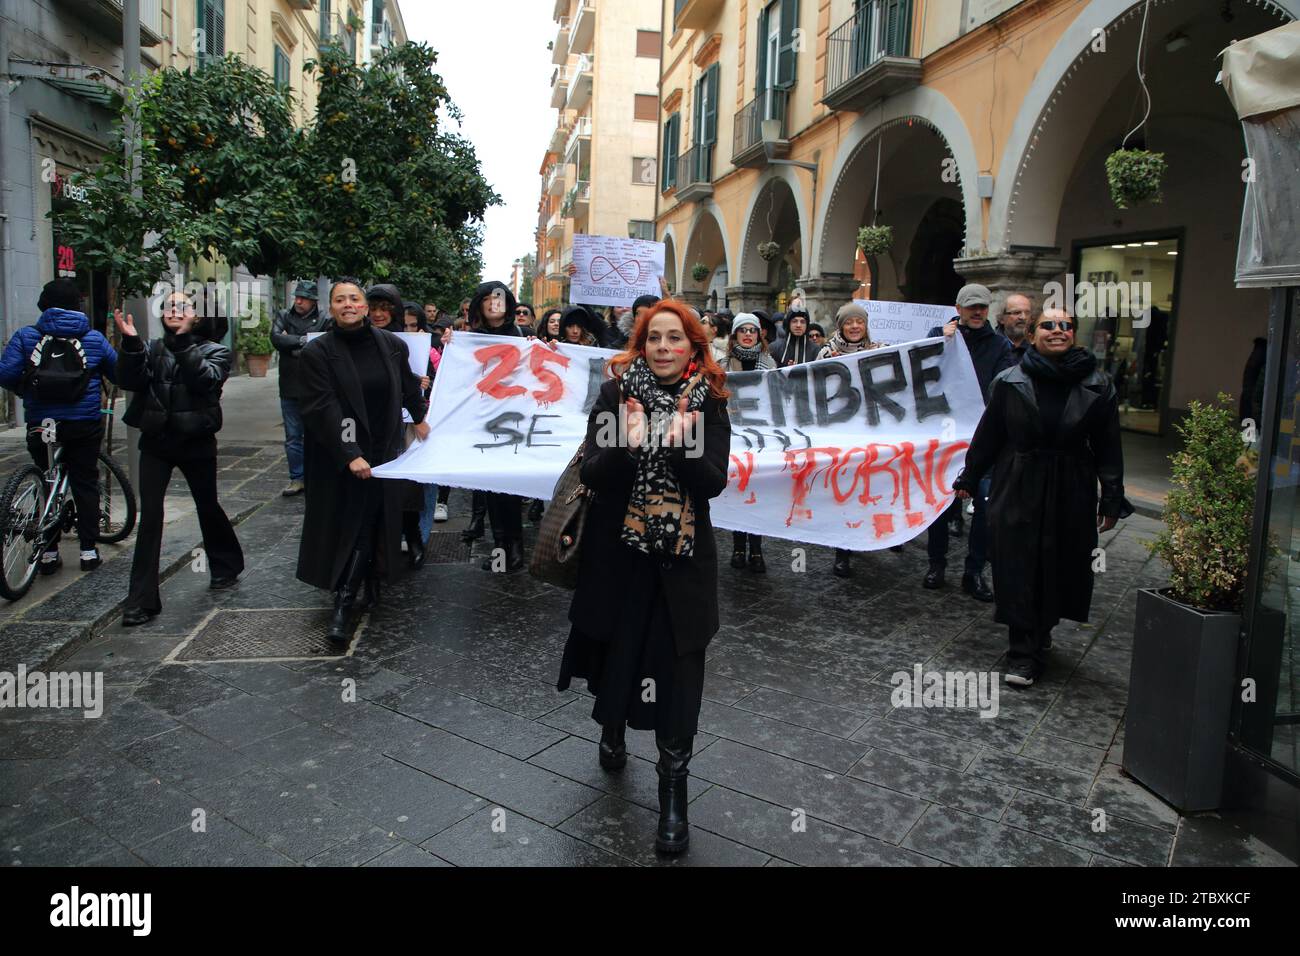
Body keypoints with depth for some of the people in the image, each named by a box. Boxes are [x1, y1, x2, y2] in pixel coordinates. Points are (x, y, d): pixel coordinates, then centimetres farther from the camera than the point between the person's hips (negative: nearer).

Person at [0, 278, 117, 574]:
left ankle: (49, 553, 15)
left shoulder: (26, 336, -3)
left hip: (41, 425, 0)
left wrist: (24, 390, 8)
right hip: (84, 425, 0)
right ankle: (88, 551, 10)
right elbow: (119, 373, 4)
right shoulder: (94, 339, 0)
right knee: (85, 483, 9)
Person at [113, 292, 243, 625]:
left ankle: (226, 566, 39)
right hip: (156, 441, 1)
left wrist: (184, 340, -25)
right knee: (150, 516, -6)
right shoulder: (151, 349, 7)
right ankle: (142, 600, -2)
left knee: (208, 507, 14)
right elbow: (130, 381, -9)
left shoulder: (214, 351, 1)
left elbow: (206, 380, -19)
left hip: (196, 442, -1)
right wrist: (131, 344, -22)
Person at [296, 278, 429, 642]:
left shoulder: (392, 345, 2)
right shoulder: (318, 351, -8)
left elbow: (409, 387, 17)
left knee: (376, 520, 4)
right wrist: (349, 456, -21)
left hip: (385, 451, 3)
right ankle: (345, 605, 8)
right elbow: (321, 408, -14)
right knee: (348, 525, -1)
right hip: (340, 457, -3)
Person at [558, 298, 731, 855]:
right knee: (616, 650, 15)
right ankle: (612, 730, 47)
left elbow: (714, 481, -10)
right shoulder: (617, 392, -4)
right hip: (618, 554, 1)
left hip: (683, 559, 0)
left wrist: (682, 444, -27)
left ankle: (673, 792, 12)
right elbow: (592, 474, -11)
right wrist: (627, 445, -30)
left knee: (677, 668, -2)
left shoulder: (710, 403, -1)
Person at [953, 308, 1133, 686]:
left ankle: (1037, 638, 33)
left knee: (1059, 572, 10)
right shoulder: (1009, 382, -3)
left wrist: (1111, 500, 2)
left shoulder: (1097, 386, 0)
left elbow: (1108, 447, 3)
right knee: (1019, 574, 1)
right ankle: (1024, 655, 9)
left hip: (1071, 496, 1)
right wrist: (968, 479, 11)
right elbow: (987, 436, 5)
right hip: (1018, 492, -1)